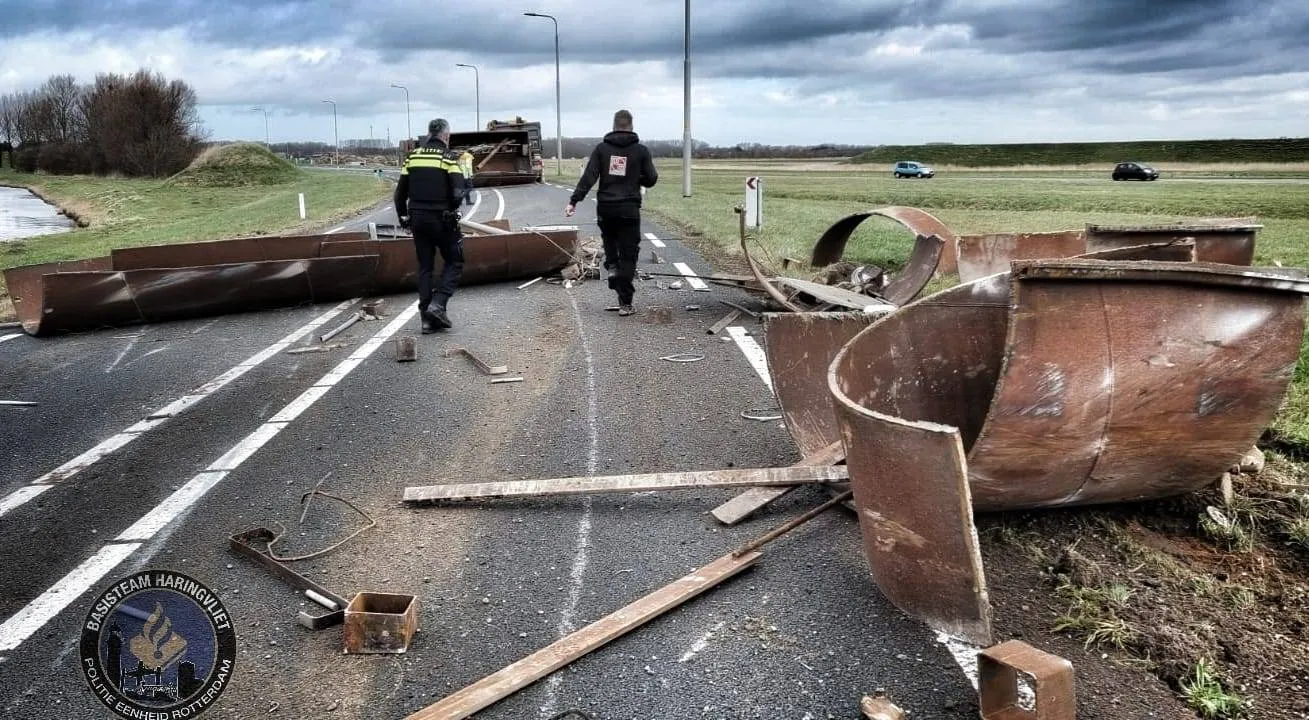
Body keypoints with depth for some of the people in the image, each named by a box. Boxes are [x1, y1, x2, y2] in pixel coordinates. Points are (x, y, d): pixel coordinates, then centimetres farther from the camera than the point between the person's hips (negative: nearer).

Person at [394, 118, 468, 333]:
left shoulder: (413, 156, 6)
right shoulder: (449, 158, -7)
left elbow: (400, 192, 7)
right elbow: (458, 193, -16)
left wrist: (403, 216, 20)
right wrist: (451, 209, 4)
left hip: (417, 219, 5)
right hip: (442, 219, -5)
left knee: (425, 267, 12)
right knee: (454, 263, 10)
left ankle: (427, 318, 11)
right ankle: (438, 304, -8)